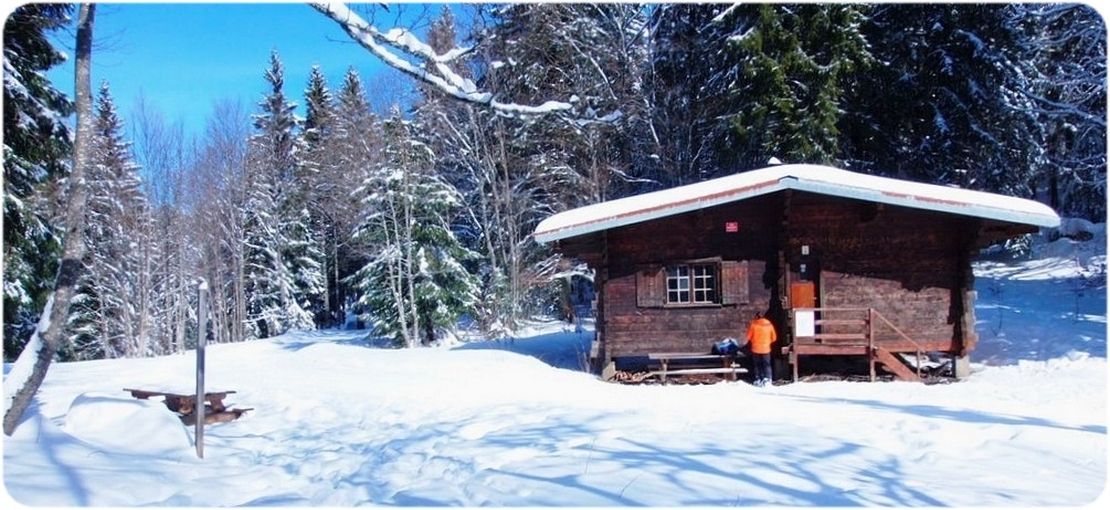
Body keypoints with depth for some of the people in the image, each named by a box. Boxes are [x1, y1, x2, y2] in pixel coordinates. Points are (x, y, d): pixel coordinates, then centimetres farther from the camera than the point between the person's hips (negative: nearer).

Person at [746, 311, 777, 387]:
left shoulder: (753, 325, -8)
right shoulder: (769, 325, -1)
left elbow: (749, 337, -3)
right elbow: (774, 338, 6)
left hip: (756, 349, -1)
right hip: (766, 349, 1)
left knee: (758, 365, 12)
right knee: (767, 364, 9)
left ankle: (758, 380, 10)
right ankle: (767, 378, -5)